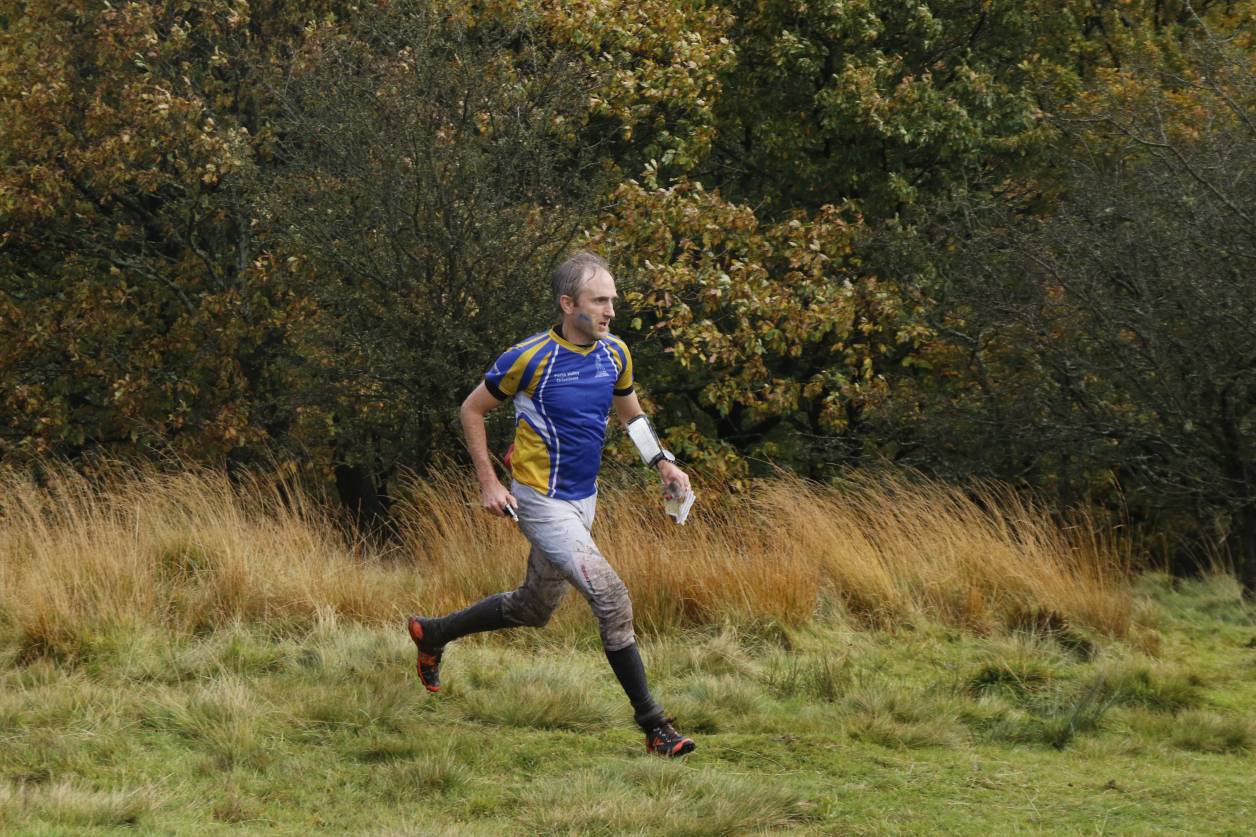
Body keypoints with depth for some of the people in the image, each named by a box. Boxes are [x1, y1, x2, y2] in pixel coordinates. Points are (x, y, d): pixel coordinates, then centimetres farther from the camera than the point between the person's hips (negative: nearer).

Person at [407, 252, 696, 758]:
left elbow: (630, 413, 20)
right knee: (612, 598, -19)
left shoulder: (615, 354, 2)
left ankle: (432, 634, 43)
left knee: (533, 609, 21)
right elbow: (472, 410, -4)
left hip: (583, 501, 8)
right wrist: (488, 483, -9)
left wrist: (663, 462, 5)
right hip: (541, 502, -8)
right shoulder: (530, 359, -17)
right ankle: (653, 725, -13)